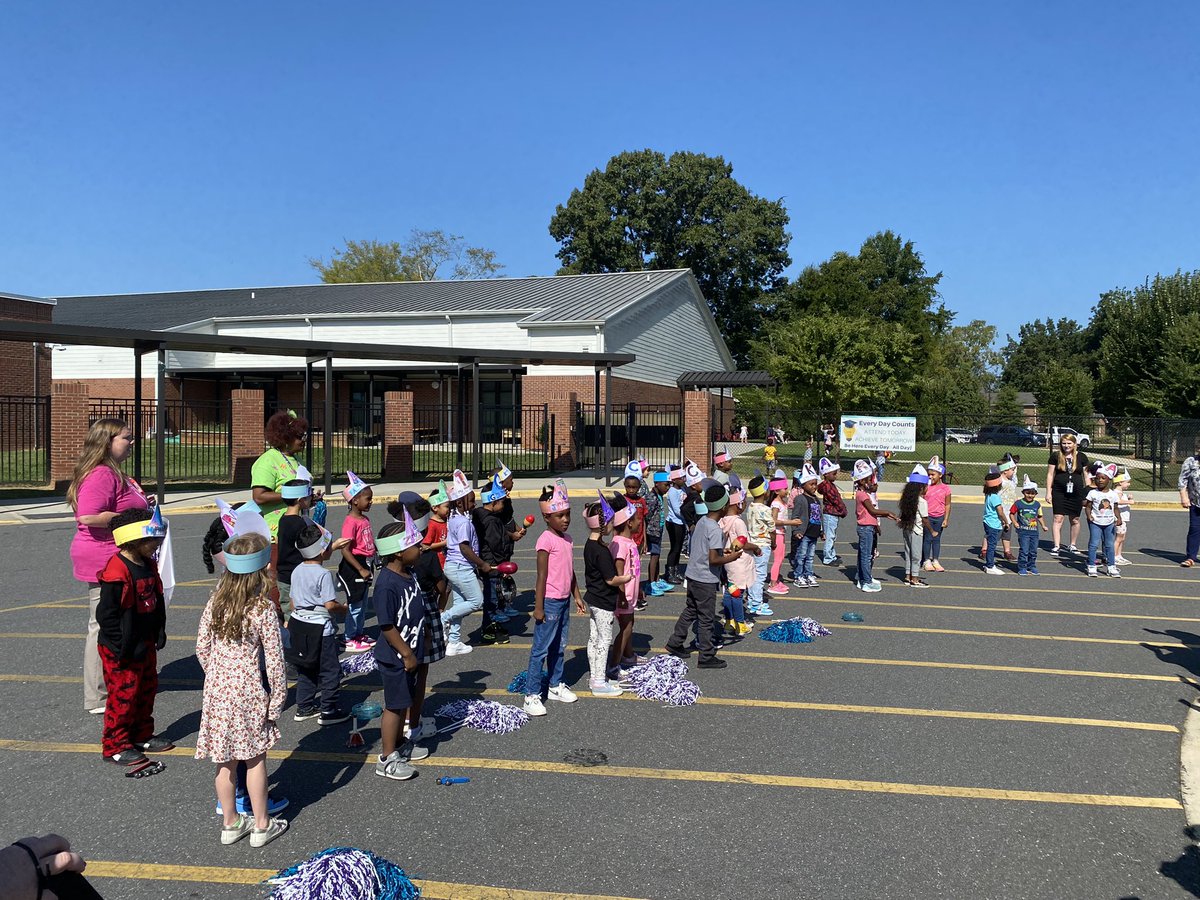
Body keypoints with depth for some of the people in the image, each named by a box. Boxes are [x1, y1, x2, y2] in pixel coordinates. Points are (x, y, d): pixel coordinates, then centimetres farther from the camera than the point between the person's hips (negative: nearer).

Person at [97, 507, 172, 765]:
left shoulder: (148, 565, 6)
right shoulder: (117, 571, -23)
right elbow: (106, 613, -22)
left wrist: (159, 632, 12)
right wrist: (122, 647, -21)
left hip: (145, 644, 9)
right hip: (122, 650, -9)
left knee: (147, 688, 17)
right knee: (123, 694, 0)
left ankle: (142, 736, 32)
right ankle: (115, 746, 13)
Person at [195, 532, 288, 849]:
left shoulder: (216, 601, -3)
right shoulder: (264, 609, -17)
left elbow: (202, 648, 5)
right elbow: (274, 660, -14)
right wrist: (277, 700, -3)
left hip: (217, 690, 4)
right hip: (248, 693, -4)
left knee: (225, 761, 16)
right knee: (255, 759, 11)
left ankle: (230, 823, 30)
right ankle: (261, 825, 23)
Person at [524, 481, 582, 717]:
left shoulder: (566, 538, 9)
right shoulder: (546, 540, -16)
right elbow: (542, 576, -17)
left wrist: (577, 596, 18)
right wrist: (538, 607, -15)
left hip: (564, 600, 8)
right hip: (550, 601, -8)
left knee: (559, 647, 17)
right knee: (541, 649, -2)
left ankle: (556, 686, 29)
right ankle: (532, 695, 3)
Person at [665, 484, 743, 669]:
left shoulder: (701, 521, 4)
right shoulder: (715, 530, -23)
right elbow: (713, 560, -26)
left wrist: (723, 550, 12)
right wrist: (731, 558, -12)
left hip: (693, 575, 9)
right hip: (706, 580, -9)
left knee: (690, 611, 23)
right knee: (707, 619, 3)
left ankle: (675, 643, 31)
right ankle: (707, 657, 12)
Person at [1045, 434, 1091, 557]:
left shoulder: (1081, 457, 4)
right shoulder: (1055, 456, 1)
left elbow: (1086, 476, 8)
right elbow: (1050, 475, 4)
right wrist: (1048, 492, -1)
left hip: (1076, 493, 1)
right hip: (1059, 492, -1)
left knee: (1075, 520, 9)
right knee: (1058, 518, -5)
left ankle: (1073, 545, 23)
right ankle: (1056, 546, -1)